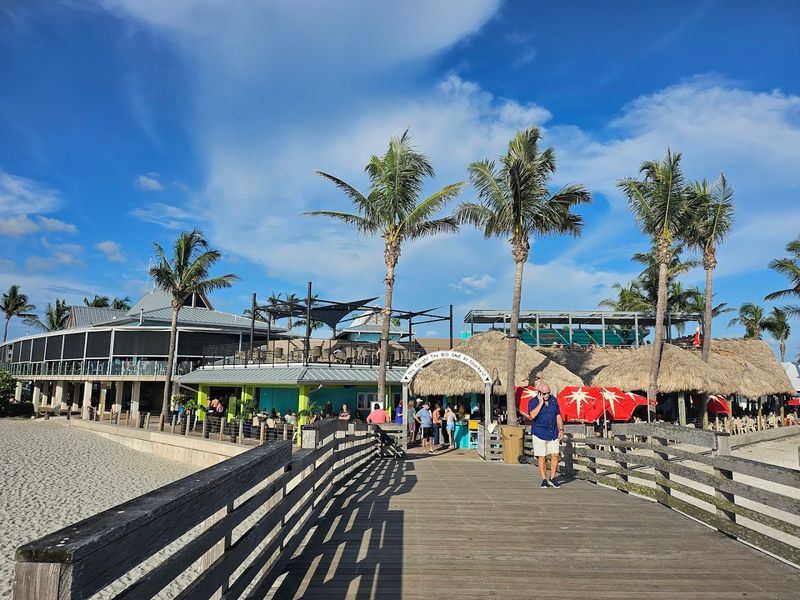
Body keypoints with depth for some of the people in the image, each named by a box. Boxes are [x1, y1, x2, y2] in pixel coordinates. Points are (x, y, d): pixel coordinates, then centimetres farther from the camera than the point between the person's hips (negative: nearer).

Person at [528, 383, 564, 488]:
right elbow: (532, 415, -25)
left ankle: (552, 479, 14)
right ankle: (544, 480, 11)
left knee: (555, 455, 0)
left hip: (553, 433, 4)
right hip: (539, 434, -4)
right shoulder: (533, 402, -7)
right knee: (542, 457, 0)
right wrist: (541, 402, -21)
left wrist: (561, 429, 7)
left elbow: (558, 416, 15)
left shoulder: (553, 400, 8)